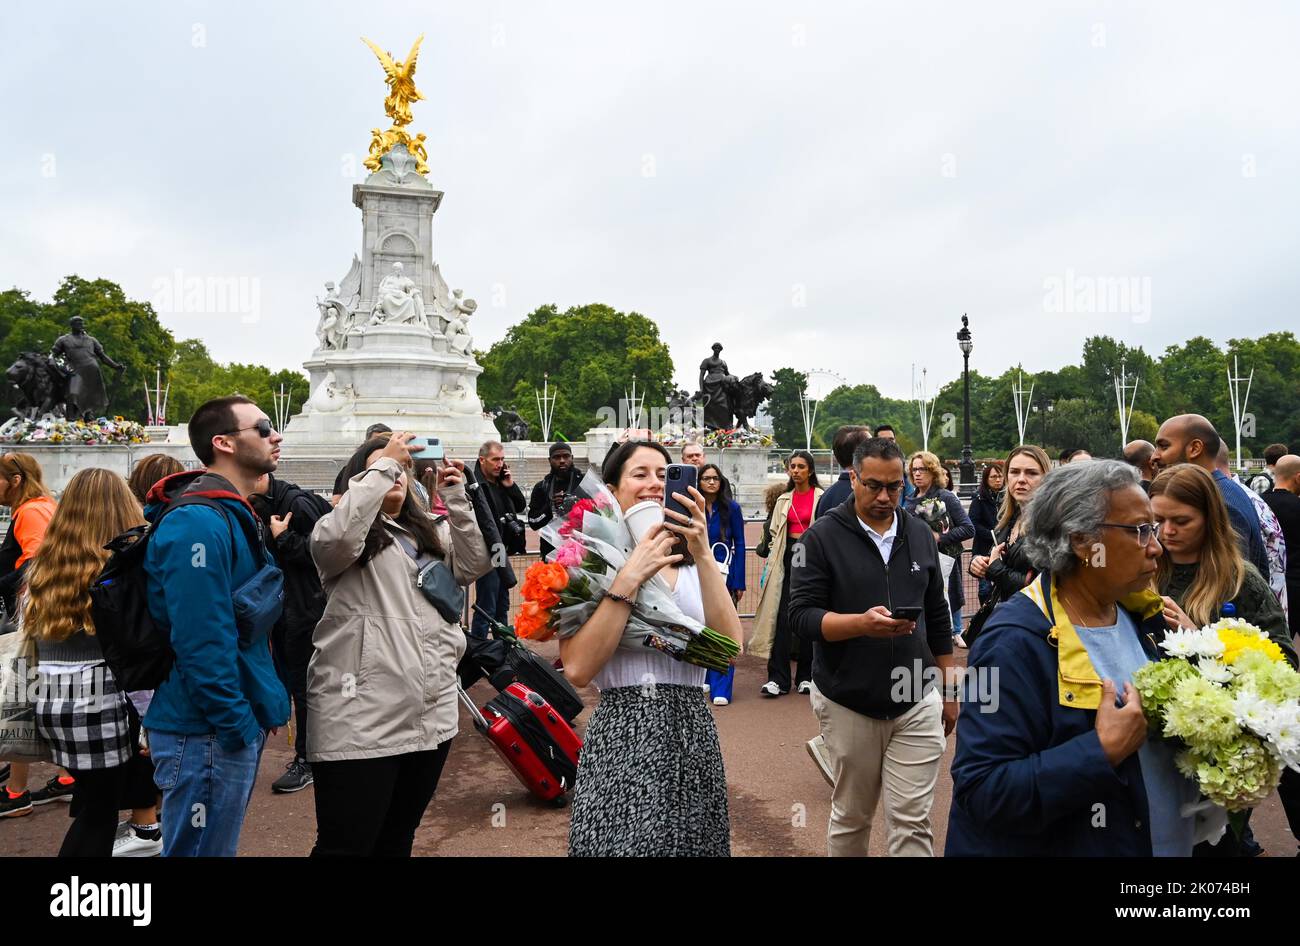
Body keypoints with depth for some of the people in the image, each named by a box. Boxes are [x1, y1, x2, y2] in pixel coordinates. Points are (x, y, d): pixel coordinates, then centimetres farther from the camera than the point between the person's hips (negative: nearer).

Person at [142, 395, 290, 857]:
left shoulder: (232, 515, 12)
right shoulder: (199, 522, -21)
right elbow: (201, 641, -26)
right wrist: (237, 725, -20)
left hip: (238, 722, 10)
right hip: (209, 732, -10)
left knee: (219, 845, 22)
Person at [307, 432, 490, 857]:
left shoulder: (431, 534, 20)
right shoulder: (348, 533, 0)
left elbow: (474, 564, 6)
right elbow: (334, 537, -23)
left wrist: (456, 498, -3)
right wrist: (383, 463, -16)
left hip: (431, 714, 7)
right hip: (363, 718, -6)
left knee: (397, 840, 20)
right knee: (346, 846, -3)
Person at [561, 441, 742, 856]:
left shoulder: (692, 564, 7)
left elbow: (731, 646, -9)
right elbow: (577, 669, -14)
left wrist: (703, 555, -16)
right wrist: (629, 578, -17)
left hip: (691, 732, 3)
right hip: (620, 734, -3)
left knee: (692, 841, 12)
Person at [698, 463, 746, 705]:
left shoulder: (731, 508, -2)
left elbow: (740, 544, 0)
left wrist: (739, 582, -5)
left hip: (724, 575, -2)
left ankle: (721, 688, -2)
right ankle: (704, 679, 24)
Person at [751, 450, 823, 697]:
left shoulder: (821, 497, -2)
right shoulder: (784, 499, 13)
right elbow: (774, 531, 17)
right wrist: (773, 560, 10)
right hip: (789, 556, 3)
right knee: (783, 616, -4)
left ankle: (806, 676, 14)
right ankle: (778, 678, -3)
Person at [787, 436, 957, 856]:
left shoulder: (920, 534, 7)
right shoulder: (823, 535, -6)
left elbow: (938, 617, 14)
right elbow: (801, 615, -12)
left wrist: (950, 690, 14)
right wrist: (862, 623, -28)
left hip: (918, 703, 3)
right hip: (848, 705, -2)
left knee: (913, 823, 2)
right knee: (850, 817, 13)